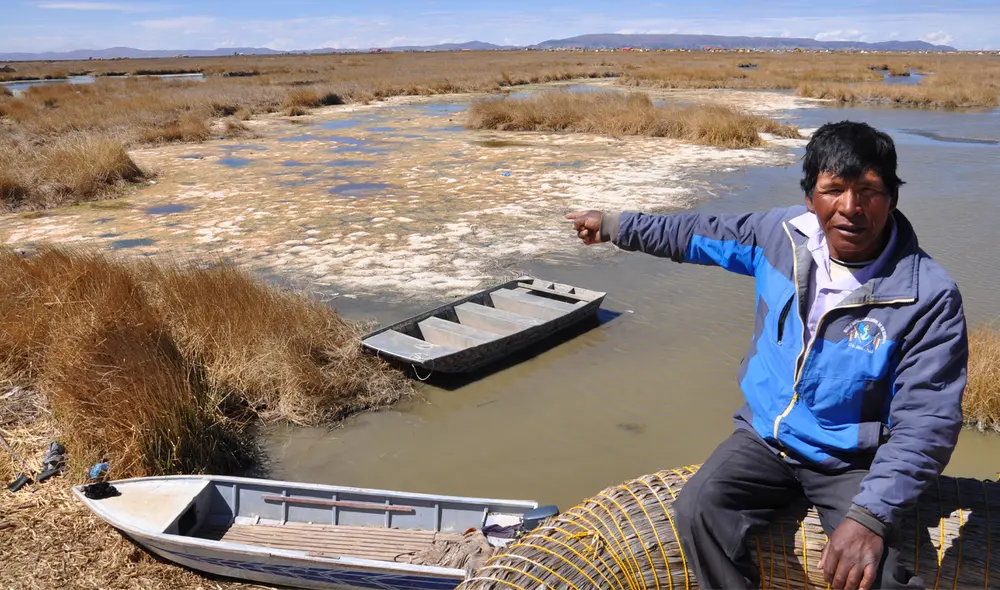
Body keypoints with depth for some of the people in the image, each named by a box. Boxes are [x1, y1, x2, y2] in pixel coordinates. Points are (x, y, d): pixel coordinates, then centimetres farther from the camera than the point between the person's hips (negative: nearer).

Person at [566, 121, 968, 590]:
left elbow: (927, 423, -19)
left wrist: (869, 516, -30)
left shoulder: (929, 296, -20)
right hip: (766, 434, 4)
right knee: (697, 512, -21)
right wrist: (616, 226, 17)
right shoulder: (784, 232, -7)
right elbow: (703, 234, 10)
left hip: (852, 461, -3)